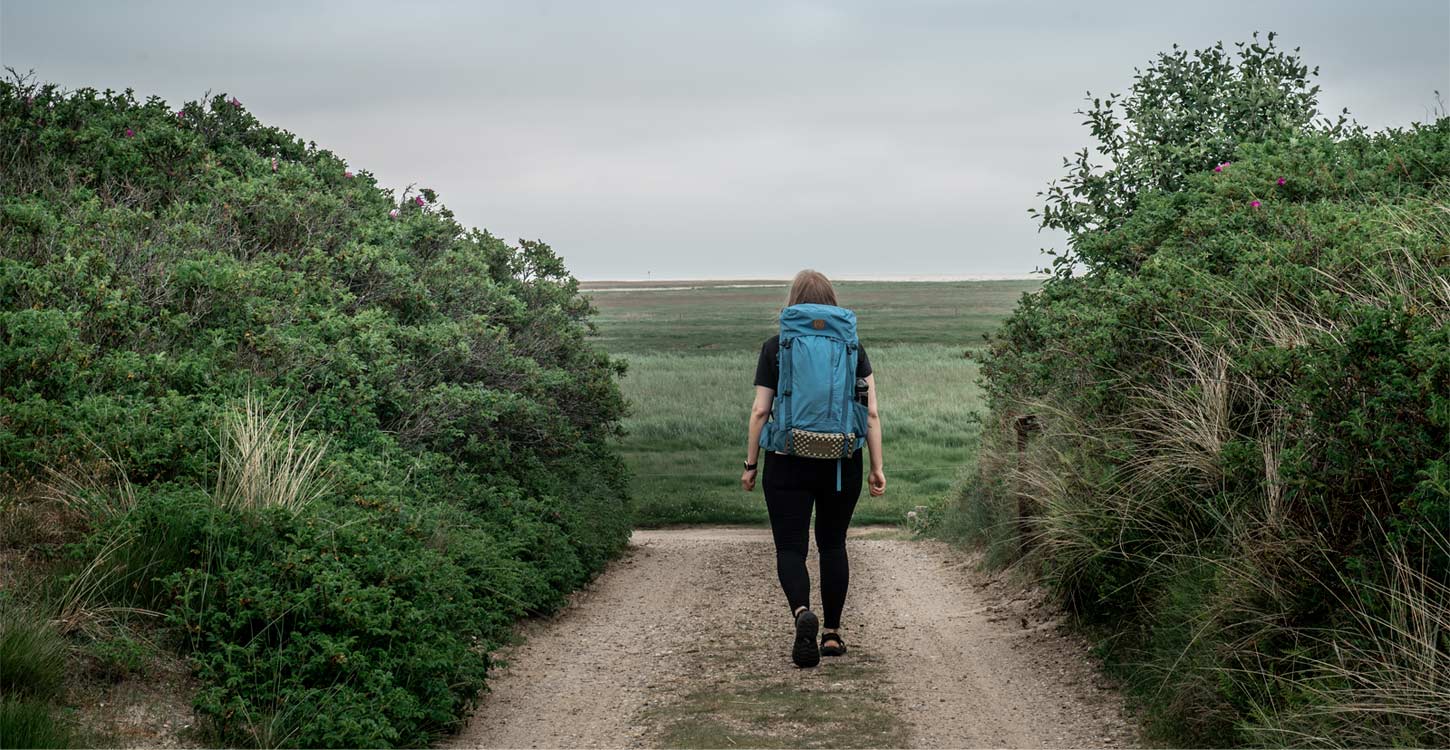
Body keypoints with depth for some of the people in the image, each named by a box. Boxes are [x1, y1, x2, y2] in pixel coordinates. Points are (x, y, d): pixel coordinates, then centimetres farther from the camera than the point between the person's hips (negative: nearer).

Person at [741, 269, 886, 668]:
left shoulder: (775, 347, -1)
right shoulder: (852, 347, 3)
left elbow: (760, 411, -3)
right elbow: (871, 414, -1)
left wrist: (751, 463, 5)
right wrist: (877, 468, 3)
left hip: (789, 463, -2)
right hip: (842, 465, 2)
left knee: (790, 546, 2)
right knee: (833, 544, 15)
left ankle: (802, 613, -24)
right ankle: (833, 633, 18)